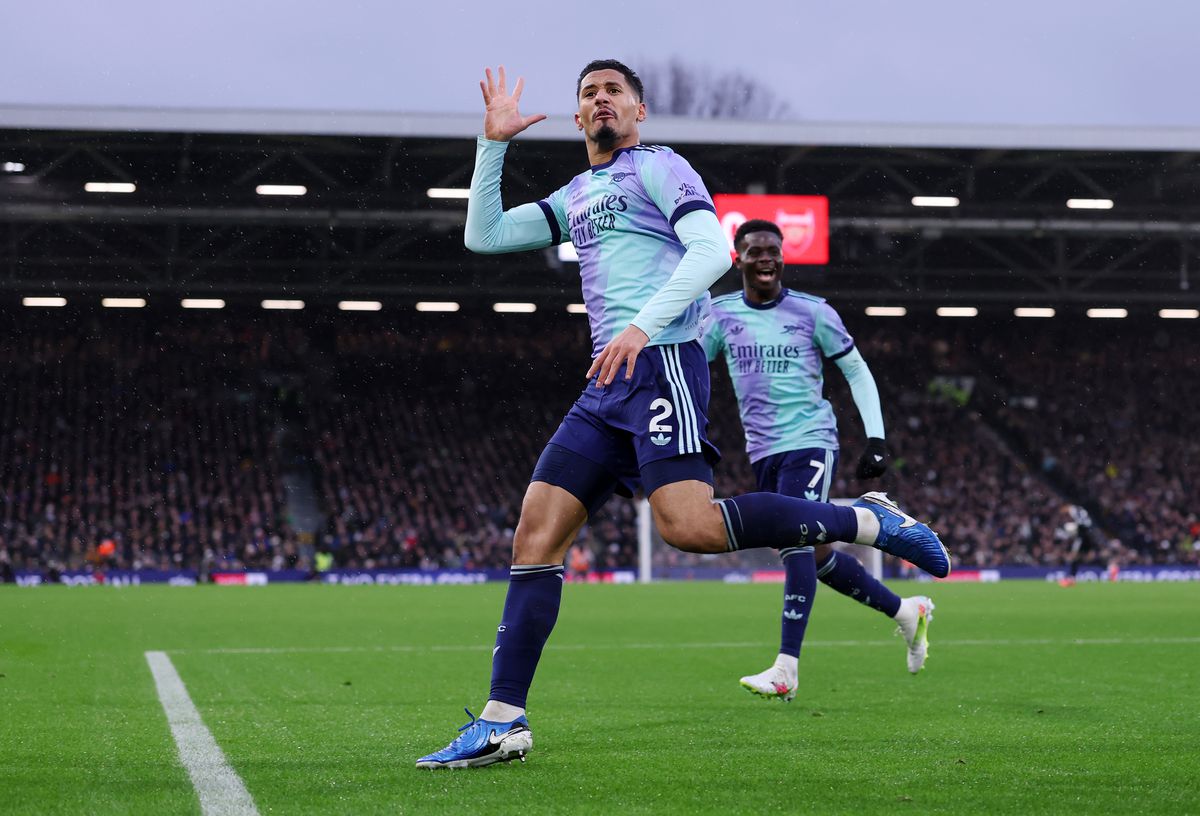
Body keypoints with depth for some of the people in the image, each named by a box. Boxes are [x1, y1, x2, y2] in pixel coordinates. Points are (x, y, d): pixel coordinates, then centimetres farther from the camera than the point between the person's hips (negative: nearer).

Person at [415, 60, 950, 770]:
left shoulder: (658, 167, 3)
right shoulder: (574, 197, 26)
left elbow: (712, 250, -12)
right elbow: (483, 236, 24)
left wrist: (642, 326, -22)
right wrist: (494, 142, 17)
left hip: (661, 364, -7)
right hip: (607, 383, 7)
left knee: (688, 525, -26)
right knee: (537, 529, -3)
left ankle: (867, 522, -11)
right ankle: (502, 723, -4)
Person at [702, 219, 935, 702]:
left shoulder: (812, 313, -3)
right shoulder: (722, 314, 5)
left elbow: (856, 372, 3)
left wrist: (876, 439, -4)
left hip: (809, 442, -5)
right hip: (763, 451, 5)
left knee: (796, 544, -21)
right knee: (817, 557, 9)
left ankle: (786, 670, -24)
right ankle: (906, 611, 29)